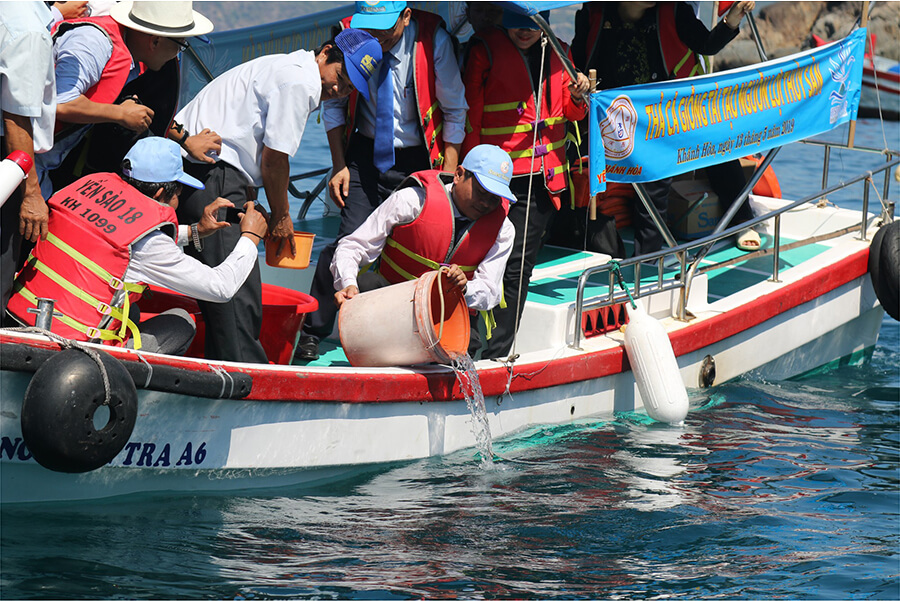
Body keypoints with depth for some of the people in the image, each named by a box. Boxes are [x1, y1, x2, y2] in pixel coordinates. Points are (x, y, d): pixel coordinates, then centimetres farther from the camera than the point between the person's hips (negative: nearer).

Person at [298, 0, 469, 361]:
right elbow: (335, 104, 4)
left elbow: (454, 111, -4)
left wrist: (449, 175, -6)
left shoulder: (433, 41, -16)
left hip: (419, 161, 0)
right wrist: (339, 165, -1)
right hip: (367, 154, 1)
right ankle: (312, 331, 0)